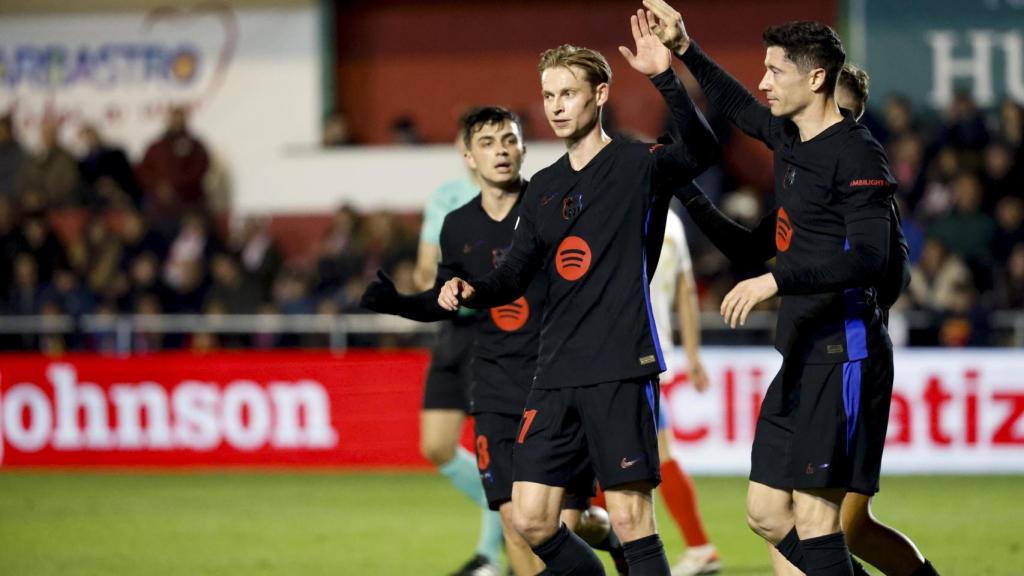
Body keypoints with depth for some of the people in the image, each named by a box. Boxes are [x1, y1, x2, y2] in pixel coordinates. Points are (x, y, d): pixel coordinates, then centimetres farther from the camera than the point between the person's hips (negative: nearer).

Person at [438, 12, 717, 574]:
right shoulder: (544, 186, 16)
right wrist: (470, 291, -1)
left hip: (621, 369, -6)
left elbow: (700, 151, -23)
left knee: (630, 519, -8)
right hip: (556, 374, 6)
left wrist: (665, 78, -36)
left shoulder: (638, 164, -2)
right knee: (531, 521, 3)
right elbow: (514, 276, 20)